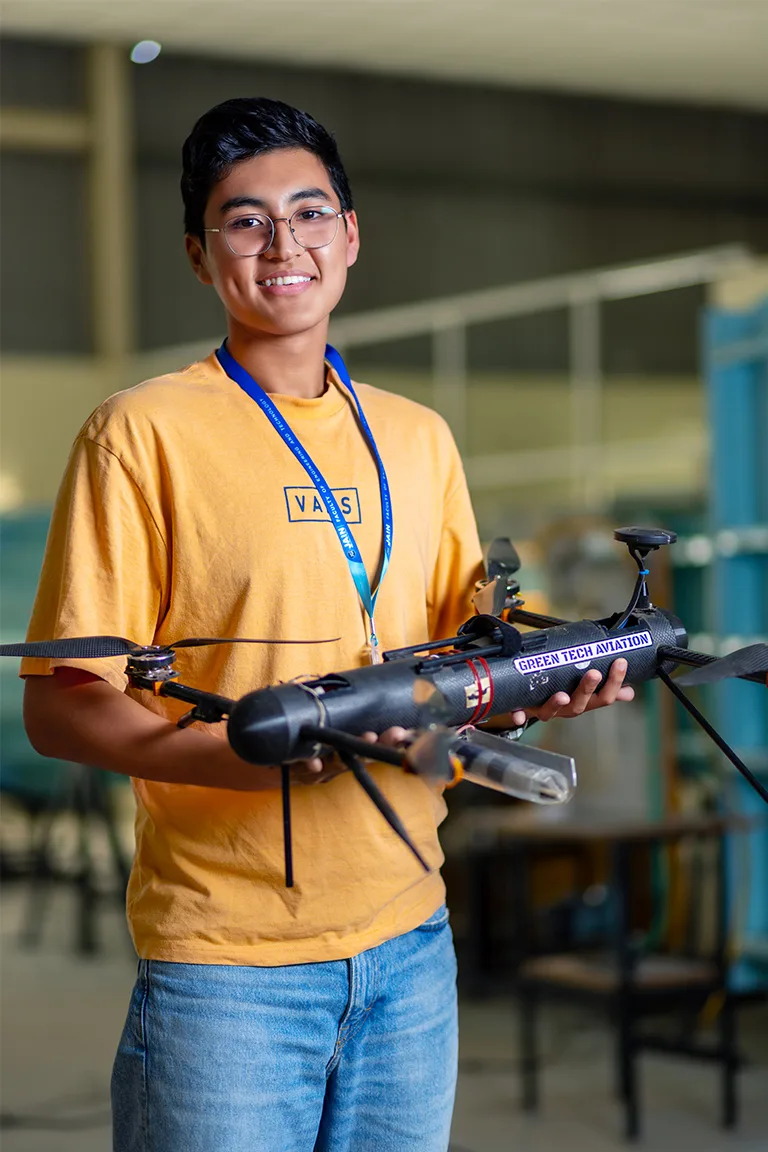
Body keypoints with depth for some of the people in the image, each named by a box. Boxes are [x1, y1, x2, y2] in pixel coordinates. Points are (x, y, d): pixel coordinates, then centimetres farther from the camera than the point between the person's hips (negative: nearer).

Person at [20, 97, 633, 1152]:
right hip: (227, 961, -5)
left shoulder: (419, 439, 12)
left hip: (409, 943, 5)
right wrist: (251, 756, -24)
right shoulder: (144, 432, -5)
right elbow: (59, 707, -9)